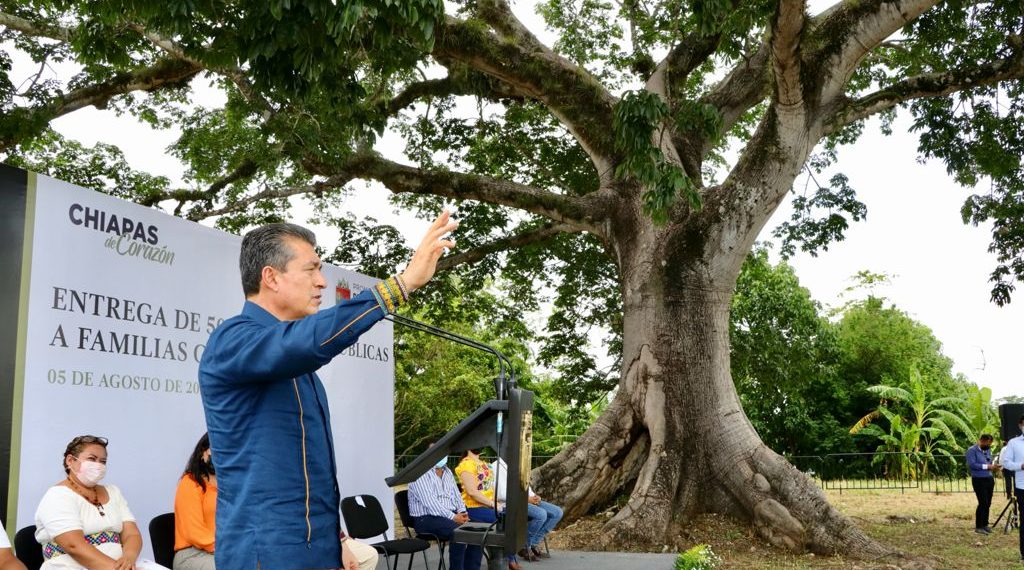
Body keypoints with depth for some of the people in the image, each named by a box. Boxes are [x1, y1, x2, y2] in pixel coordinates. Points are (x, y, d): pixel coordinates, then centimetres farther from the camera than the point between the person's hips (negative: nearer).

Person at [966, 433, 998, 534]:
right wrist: (987, 466, -22)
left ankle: (985, 525, 20)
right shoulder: (972, 450, -10)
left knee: (988, 503, 9)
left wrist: (993, 466, -3)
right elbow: (971, 464, -20)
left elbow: (989, 463, 20)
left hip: (989, 479, 8)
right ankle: (978, 527, -2)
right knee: (983, 503, -10)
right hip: (979, 480, -8)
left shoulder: (987, 450, 14)